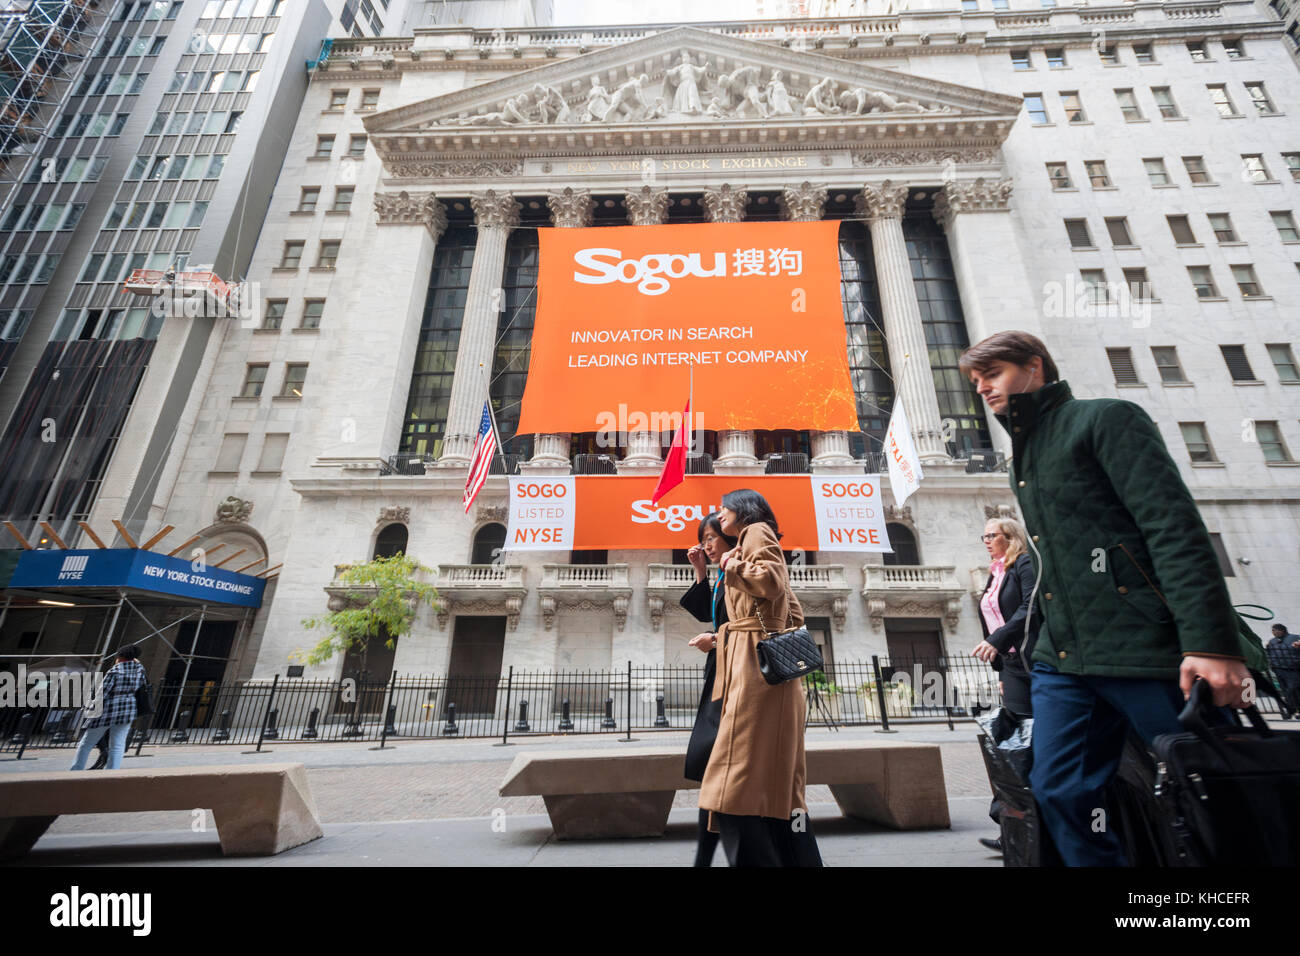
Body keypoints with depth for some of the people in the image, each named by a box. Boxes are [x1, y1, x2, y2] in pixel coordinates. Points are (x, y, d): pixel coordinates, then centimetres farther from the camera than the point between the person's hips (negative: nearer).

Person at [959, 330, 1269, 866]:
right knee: (1059, 793, 2)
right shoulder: (1024, 457, 20)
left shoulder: (1105, 419, -2)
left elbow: (1176, 527, -13)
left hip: (1147, 650, -6)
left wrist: (1211, 642, -22)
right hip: (1062, 659, 7)